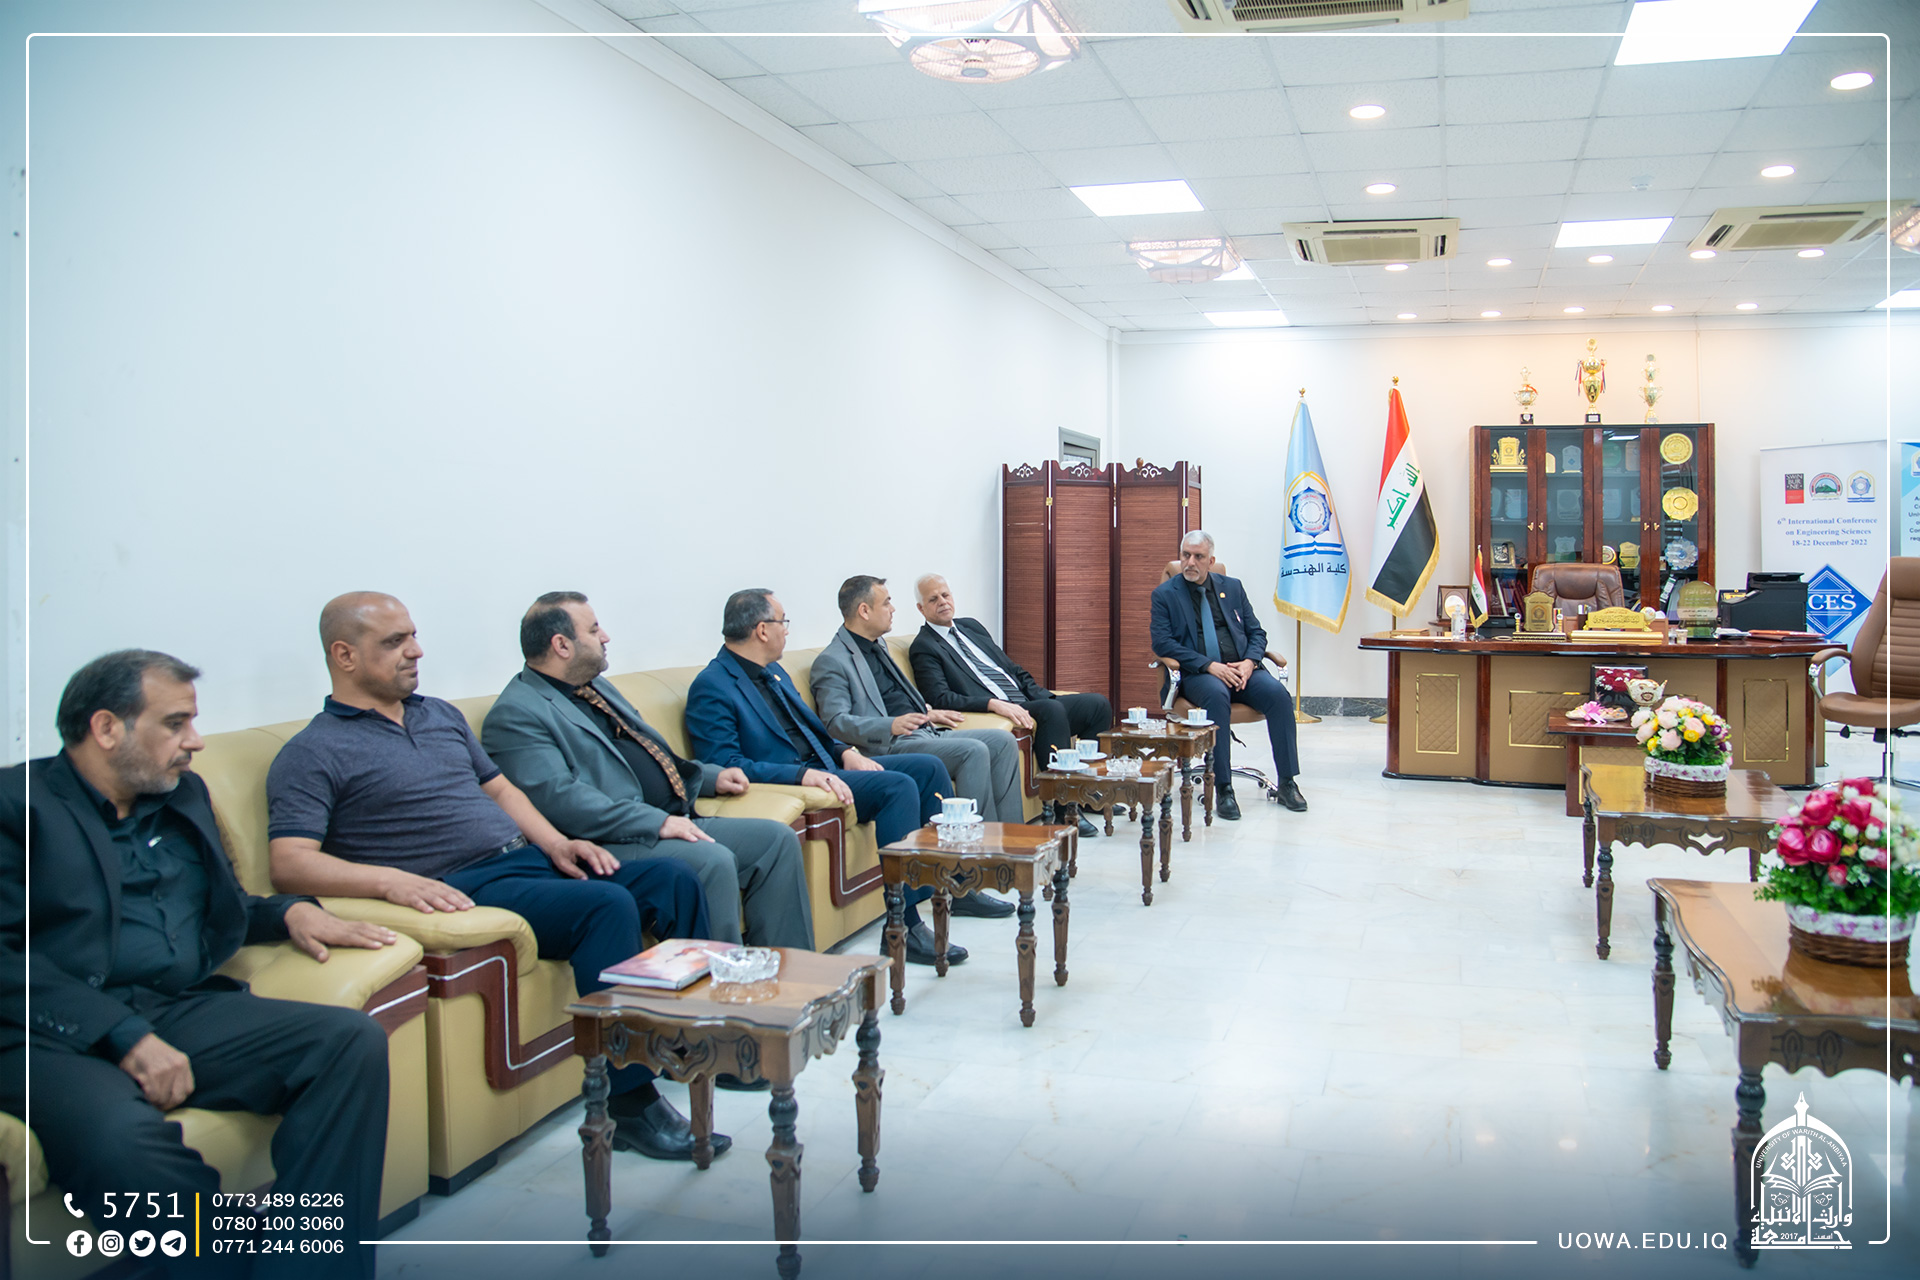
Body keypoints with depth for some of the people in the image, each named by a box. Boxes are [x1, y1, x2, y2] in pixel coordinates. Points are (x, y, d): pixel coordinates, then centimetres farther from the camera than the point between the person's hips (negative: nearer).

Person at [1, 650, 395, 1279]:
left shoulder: (184, 794, 23)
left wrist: (290, 910, 11)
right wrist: (124, 1037, -20)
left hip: (185, 1011, 6)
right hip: (58, 1034, -6)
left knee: (353, 1039, -20)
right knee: (123, 1138, -39)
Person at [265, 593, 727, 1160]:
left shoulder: (442, 715, 21)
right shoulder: (313, 753, -3)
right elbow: (290, 862, -13)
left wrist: (555, 843, 8)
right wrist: (391, 881, -29)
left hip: (530, 860, 8)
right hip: (467, 890, -8)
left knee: (671, 877, -3)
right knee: (609, 906, -30)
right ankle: (627, 1103, -23)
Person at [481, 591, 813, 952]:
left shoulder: (596, 687, 22)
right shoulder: (516, 713, -10)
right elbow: (557, 799, -22)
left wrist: (710, 776, 20)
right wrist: (657, 822, -25)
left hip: (676, 822, 10)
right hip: (612, 841, -10)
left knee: (777, 839, 0)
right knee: (713, 861, -31)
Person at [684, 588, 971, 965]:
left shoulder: (774, 673, 18)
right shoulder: (712, 687, -12)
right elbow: (726, 765, -22)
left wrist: (846, 752, 3)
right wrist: (805, 775, -29)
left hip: (822, 766, 10)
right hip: (786, 783, -10)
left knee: (927, 767, 3)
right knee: (899, 786, -26)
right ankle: (904, 927, -25)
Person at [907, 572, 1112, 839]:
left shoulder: (970, 625, 22)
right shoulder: (923, 648, -2)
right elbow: (941, 699, -16)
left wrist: (1044, 696, 7)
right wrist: (994, 704, -27)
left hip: (1027, 701, 8)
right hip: (995, 715, -8)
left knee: (1098, 704, -4)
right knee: (1053, 711, -34)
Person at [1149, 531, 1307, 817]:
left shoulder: (1232, 587, 17)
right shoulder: (1165, 594, 6)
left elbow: (1256, 632, 15)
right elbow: (1162, 642, -6)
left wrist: (1250, 661, -8)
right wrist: (1209, 666, -17)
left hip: (1240, 669, 4)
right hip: (1196, 675, -3)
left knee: (1278, 694, -25)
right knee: (1217, 695, -37)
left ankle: (1287, 783, -16)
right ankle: (1223, 788, -32)